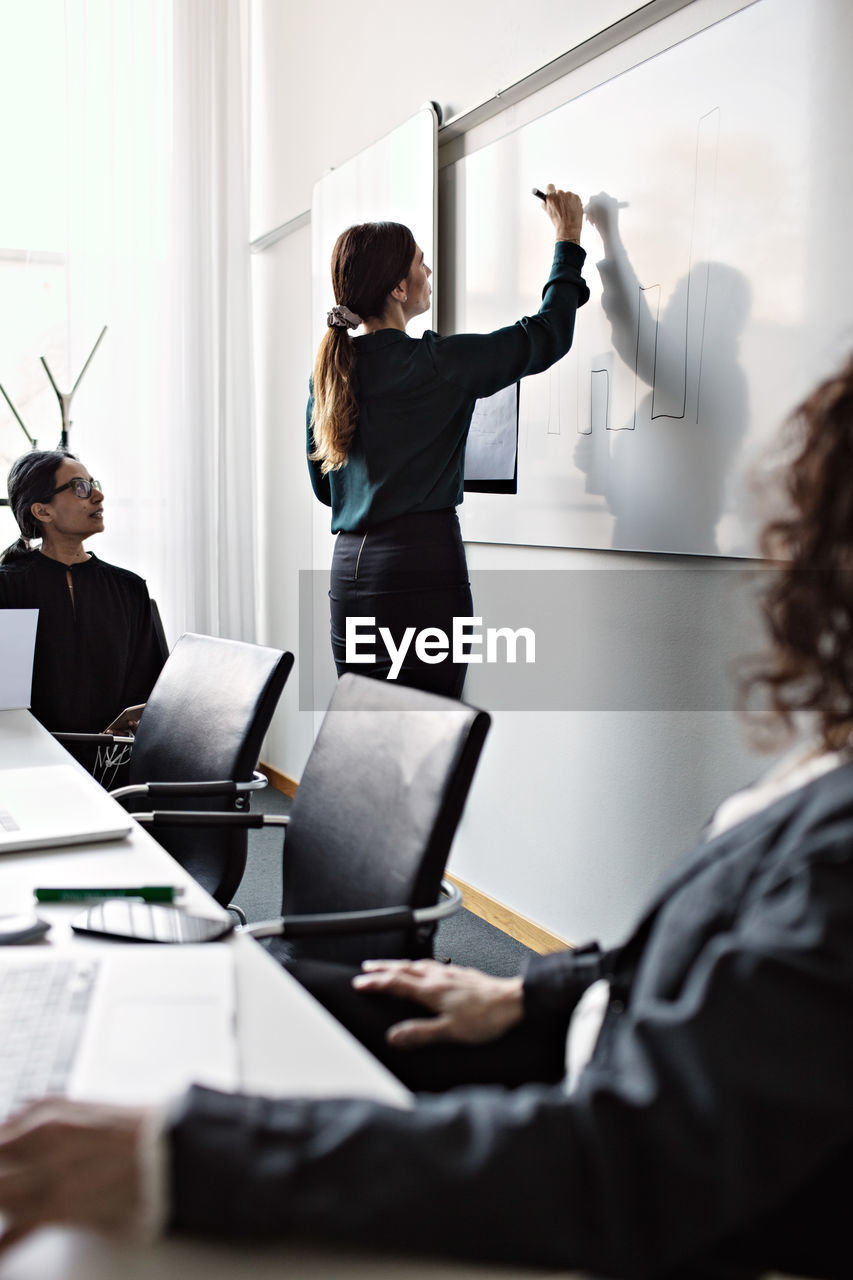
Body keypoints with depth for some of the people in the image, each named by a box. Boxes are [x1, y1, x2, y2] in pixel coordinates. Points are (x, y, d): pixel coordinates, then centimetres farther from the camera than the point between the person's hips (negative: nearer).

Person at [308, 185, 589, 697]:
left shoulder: (328, 369, 9)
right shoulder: (435, 364, -9)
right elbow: (547, 336, 1)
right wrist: (569, 241, 14)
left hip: (350, 565, 7)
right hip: (420, 570, -7)